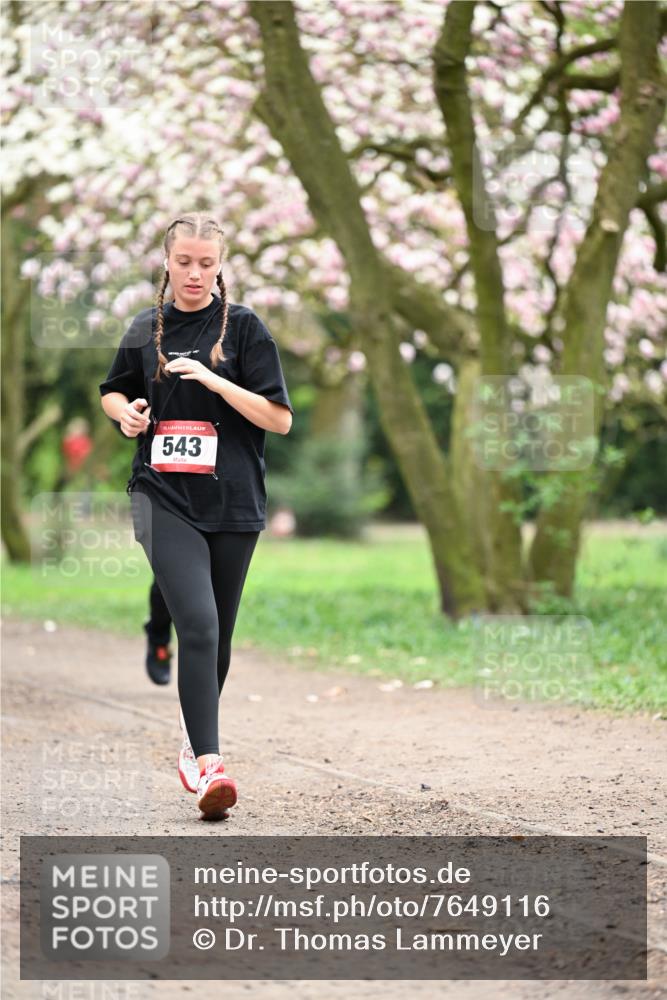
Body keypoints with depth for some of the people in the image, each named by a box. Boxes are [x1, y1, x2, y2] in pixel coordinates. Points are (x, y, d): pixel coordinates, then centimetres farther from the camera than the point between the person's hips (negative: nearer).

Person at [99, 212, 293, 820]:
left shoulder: (244, 327, 0)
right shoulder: (146, 329, 9)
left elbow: (280, 419, -5)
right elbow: (113, 392, 25)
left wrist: (214, 380, -16)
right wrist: (126, 412, 1)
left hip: (232, 501, 0)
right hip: (164, 497, 0)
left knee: (217, 635, 11)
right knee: (197, 624, -18)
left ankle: (197, 741, 34)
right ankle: (208, 765, -24)